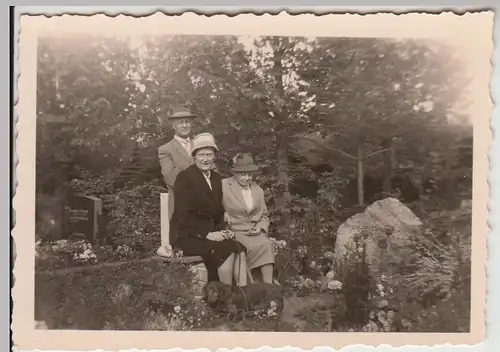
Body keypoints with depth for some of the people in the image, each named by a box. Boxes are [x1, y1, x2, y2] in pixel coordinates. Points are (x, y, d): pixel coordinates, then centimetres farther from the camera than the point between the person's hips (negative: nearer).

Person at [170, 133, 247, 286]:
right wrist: (207, 234, -20)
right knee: (227, 250, -26)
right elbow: (182, 215, -16)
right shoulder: (184, 177, -10)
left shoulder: (216, 178, 10)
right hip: (187, 235, -6)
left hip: (210, 233, 6)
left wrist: (221, 230, -1)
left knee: (239, 249, -20)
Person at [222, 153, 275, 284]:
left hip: (255, 233, 4)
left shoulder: (258, 190, 15)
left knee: (267, 244, -27)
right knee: (259, 246, -29)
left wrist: (260, 228, 0)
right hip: (234, 232, -4)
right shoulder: (223, 186, -1)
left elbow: (264, 216, 20)